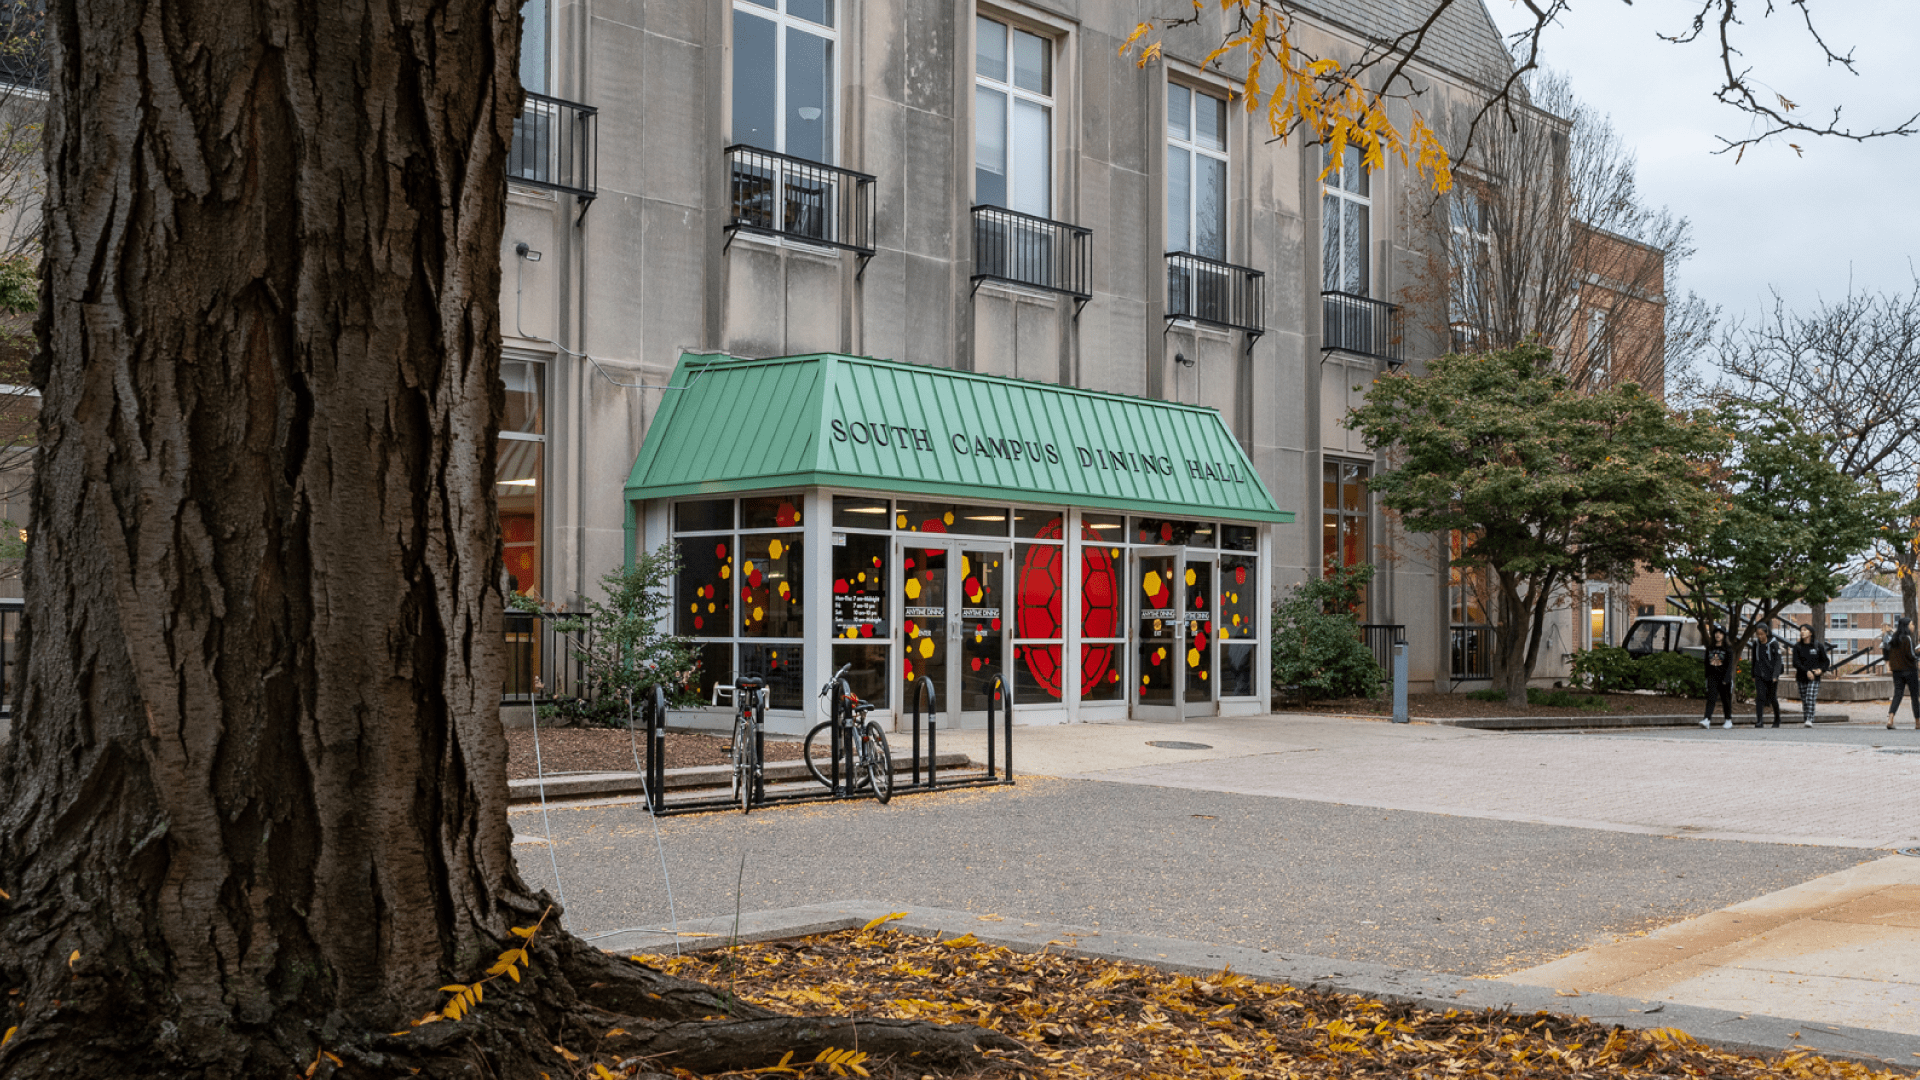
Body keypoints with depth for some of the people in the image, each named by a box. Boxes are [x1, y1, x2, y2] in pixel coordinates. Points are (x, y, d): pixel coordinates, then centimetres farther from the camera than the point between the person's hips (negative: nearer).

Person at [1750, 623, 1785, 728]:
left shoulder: (1774, 644, -9)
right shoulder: (1756, 644, 4)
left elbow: (1778, 661, -11)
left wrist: (1775, 675, -20)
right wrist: (1753, 675, 15)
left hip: (1771, 675, -3)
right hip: (1759, 675, 3)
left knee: (1772, 697, 9)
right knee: (1760, 696, -12)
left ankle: (1777, 719, 33)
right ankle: (1759, 721, -16)